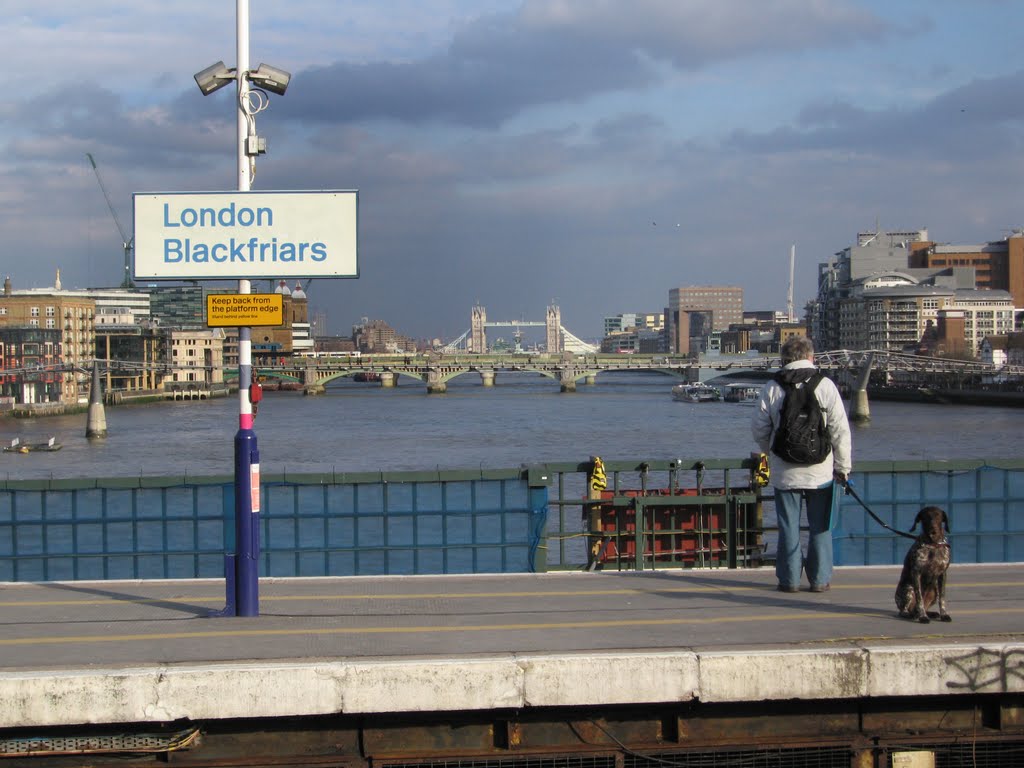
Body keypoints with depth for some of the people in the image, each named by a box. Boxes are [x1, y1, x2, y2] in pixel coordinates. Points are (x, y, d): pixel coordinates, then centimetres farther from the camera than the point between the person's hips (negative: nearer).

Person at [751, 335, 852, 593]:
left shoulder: (772, 388, -3)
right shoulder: (825, 386, -6)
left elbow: (759, 428, 2)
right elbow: (840, 430, -6)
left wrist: (770, 452, 22)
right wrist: (843, 466, 3)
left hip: (785, 472, 1)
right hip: (820, 471, -1)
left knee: (788, 526, 8)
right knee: (820, 526, 9)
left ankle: (789, 579, 10)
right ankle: (820, 579, 12)